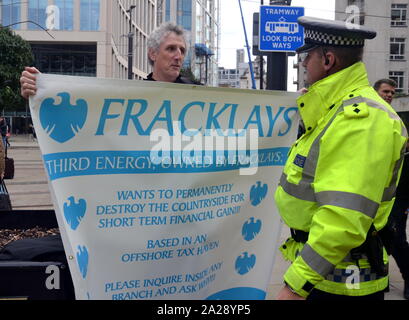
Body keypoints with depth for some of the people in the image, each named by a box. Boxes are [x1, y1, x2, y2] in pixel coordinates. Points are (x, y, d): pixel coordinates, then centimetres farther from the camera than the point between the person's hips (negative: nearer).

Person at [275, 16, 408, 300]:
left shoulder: (361, 117, -22)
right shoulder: (336, 110, 12)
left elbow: (343, 220, -30)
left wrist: (296, 286, -27)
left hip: (340, 282, -9)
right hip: (320, 267, 9)